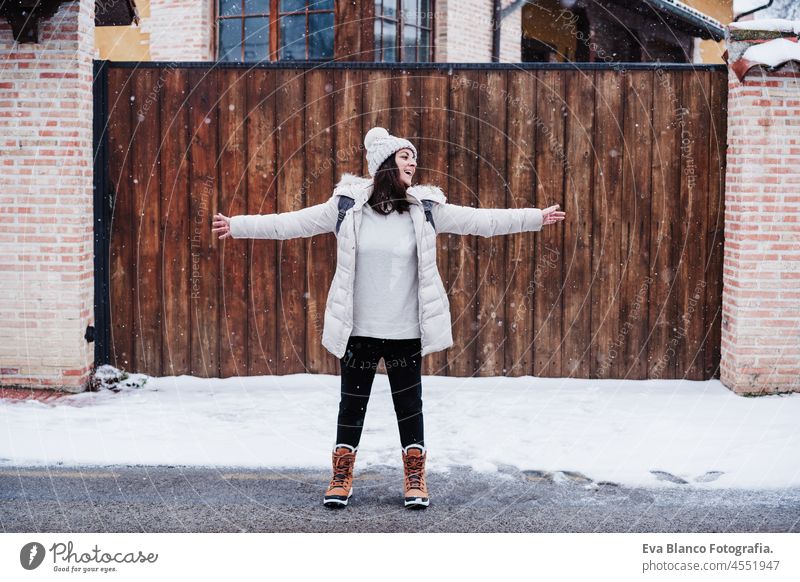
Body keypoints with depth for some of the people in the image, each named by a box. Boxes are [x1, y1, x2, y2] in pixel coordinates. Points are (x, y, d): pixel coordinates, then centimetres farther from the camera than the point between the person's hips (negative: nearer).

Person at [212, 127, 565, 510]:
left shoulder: (426, 208, -1)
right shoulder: (347, 205, -4)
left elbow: (481, 220, 2)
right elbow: (291, 223, 0)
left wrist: (536, 218, 1)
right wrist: (236, 226, -1)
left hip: (406, 331, 1)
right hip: (358, 330, -1)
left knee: (409, 403, 9)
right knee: (353, 403, 10)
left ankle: (415, 479, 22)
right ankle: (341, 478, 23)